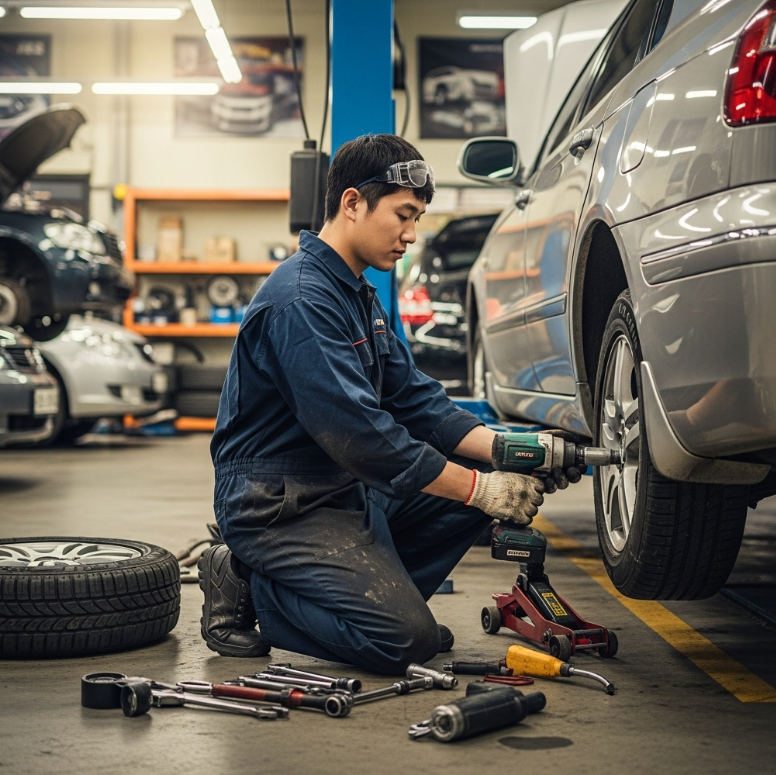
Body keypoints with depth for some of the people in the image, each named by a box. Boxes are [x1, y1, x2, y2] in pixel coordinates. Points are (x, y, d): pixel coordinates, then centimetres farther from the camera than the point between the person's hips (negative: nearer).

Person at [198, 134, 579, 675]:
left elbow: (414, 399, 9)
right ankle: (247, 587, -2)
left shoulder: (360, 295, 12)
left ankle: (379, 594, 6)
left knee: (475, 473, 0)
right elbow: (357, 432, -27)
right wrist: (481, 489, -23)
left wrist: (504, 449, -7)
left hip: (345, 486, 10)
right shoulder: (302, 300, -21)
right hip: (279, 504, -10)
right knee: (405, 641, -19)